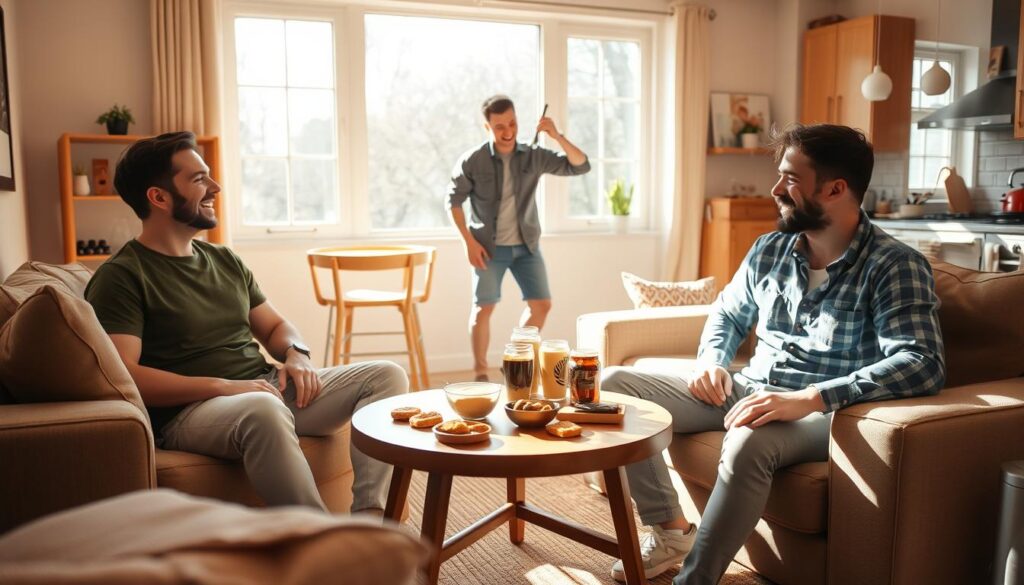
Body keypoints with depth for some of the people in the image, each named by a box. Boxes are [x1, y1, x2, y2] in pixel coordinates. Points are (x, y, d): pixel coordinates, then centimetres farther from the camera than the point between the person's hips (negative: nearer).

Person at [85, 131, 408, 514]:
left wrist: (296, 355, 2)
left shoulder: (225, 260, 19)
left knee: (387, 375, -8)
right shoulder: (120, 277, -3)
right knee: (263, 409, -41)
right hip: (189, 409, -7)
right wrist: (221, 385, -21)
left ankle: (367, 517, -23)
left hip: (268, 387, 8)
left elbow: (274, 325, 25)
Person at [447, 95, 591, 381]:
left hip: (526, 245, 3)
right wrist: (469, 242, -9)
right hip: (489, 247, -3)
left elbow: (580, 166, -7)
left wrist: (557, 136, -21)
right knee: (484, 307, 1)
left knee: (541, 304, 2)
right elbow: (454, 201, -2)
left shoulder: (533, 156, -3)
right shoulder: (472, 161, -10)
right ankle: (480, 372, 16)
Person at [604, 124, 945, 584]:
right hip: (746, 391, 7)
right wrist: (710, 363, -1)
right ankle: (672, 530, -2)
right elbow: (727, 313, 22)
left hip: (822, 411, -6)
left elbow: (923, 364, -24)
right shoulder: (770, 249, 7)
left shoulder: (894, 266, -11)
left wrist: (808, 398, -34)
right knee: (616, 384, -6)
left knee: (749, 442, -41)